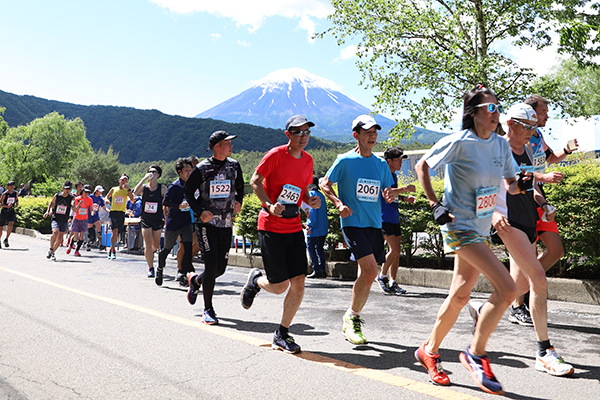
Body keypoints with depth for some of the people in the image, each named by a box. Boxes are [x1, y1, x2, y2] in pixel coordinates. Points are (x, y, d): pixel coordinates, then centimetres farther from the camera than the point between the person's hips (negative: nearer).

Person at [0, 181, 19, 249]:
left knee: (11, 224, -20)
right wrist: (7, 206, -28)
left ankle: (6, 239, -4)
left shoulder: (15, 193, -2)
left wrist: (17, 204, -4)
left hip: (11, 211, 2)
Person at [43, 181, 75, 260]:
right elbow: (52, 203, 15)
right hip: (55, 219, -1)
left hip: (64, 221, 1)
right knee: (55, 232, -26)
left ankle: (53, 252, 28)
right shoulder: (57, 196, -5)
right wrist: (48, 211, 7)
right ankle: (50, 249, -5)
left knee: (60, 237, 6)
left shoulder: (72, 198, -7)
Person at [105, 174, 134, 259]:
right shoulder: (113, 189, 8)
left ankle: (111, 249, 26)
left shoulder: (127, 191, 5)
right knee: (115, 231, -20)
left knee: (117, 233, 6)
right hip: (113, 212, -1)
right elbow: (107, 197, 20)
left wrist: (128, 189, -20)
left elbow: (132, 199, -12)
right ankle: (113, 250, -14)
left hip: (121, 213, 1)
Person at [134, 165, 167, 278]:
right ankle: (151, 269, 5)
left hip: (157, 220, 1)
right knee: (148, 245, -7)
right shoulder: (144, 187, -3)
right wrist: (145, 178, -24)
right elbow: (135, 192, -25)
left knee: (156, 246, 13)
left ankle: (149, 251, 50)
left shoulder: (162, 188, -4)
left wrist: (166, 218, -3)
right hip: (145, 220, -1)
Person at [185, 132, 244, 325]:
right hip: (206, 222, -4)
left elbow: (240, 187, 19)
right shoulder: (202, 168, -7)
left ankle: (195, 280, 39)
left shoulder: (234, 166, 6)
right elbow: (188, 192, 2)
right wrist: (200, 211, -12)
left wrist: (238, 202, -2)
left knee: (221, 268, 6)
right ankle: (208, 310, 4)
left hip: (226, 224, 5)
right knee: (211, 265, -11)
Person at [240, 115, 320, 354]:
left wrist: (310, 201, -2)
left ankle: (282, 335, 15)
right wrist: (270, 205, -19)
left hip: (294, 227, 6)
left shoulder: (307, 160, 9)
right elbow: (255, 180, -5)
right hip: (271, 227, -5)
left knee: (298, 283, -2)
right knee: (280, 286, -4)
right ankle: (255, 281, 33)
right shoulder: (276, 155, -9)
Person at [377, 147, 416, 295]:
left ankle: (392, 282, 12)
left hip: (394, 218, 9)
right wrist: (405, 188, -29)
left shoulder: (394, 176, 16)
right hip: (384, 218, -9)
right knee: (394, 249, -11)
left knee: (397, 250, 6)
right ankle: (382, 276, 9)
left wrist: (404, 198, 11)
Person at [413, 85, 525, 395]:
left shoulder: (501, 145, 8)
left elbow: (510, 185, 13)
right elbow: (422, 166, -4)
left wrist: (521, 183, -11)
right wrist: (435, 204, -12)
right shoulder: (458, 142, -12)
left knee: (460, 295, 13)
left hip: (482, 228, 8)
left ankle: (429, 350, 31)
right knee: (507, 289, -17)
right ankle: (476, 354, 1)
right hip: (459, 226, -8)